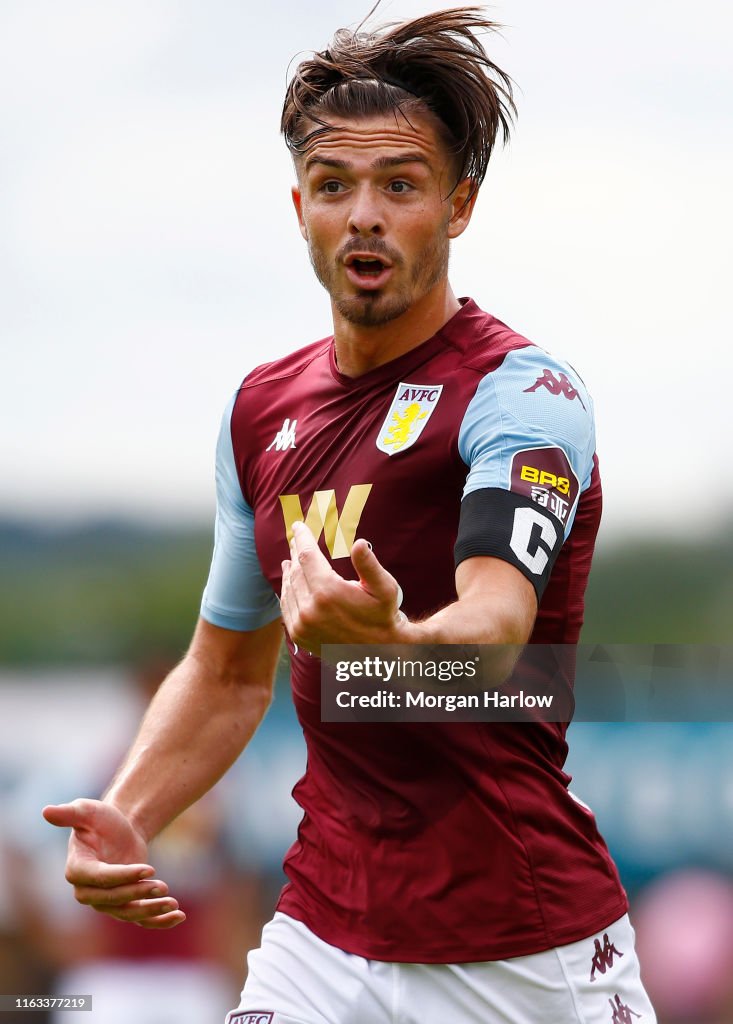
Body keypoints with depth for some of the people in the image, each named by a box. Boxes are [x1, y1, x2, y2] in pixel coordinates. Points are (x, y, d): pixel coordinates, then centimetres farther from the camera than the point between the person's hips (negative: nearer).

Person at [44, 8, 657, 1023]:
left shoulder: (525, 393, -11)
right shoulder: (262, 408, 9)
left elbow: (497, 621, -28)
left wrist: (389, 641, -50)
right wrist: (124, 818, 1)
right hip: (325, 935, 5)